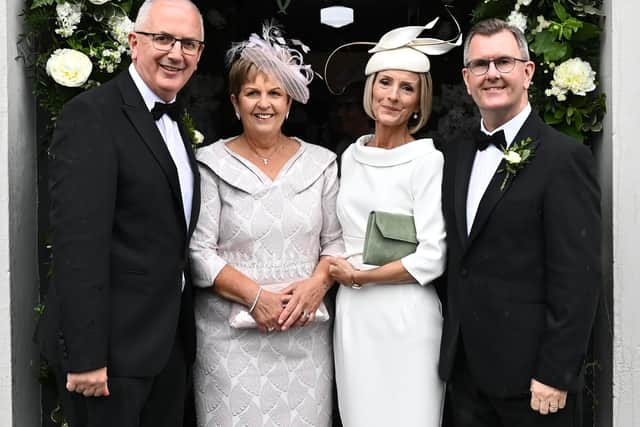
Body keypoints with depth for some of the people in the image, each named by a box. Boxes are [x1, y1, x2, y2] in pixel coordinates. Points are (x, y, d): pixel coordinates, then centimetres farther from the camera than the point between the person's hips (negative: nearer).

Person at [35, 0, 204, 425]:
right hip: (113, 344, -8)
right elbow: (78, 243, -21)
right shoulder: (91, 115, -14)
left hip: (172, 341, 8)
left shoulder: (177, 125, 12)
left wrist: (184, 332, 11)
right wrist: (86, 355, -22)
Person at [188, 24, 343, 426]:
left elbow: (336, 240, 7)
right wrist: (255, 296, -16)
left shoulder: (321, 163, 7)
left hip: (305, 334, 2)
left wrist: (317, 284, -12)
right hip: (233, 334, -2)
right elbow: (199, 251, -6)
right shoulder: (212, 164, -1)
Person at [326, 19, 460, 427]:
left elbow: (431, 258, -15)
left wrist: (357, 276, -10)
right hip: (352, 312, 6)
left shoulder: (428, 160, -10)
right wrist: (337, 270, 3)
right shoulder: (351, 156, 8)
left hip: (406, 314, -5)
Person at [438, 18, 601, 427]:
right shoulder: (457, 154, 9)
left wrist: (556, 375, -17)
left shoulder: (563, 157, -12)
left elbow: (577, 278, -15)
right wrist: (452, 349, 9)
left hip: (528, 372, -6)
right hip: (464, 367, 6)